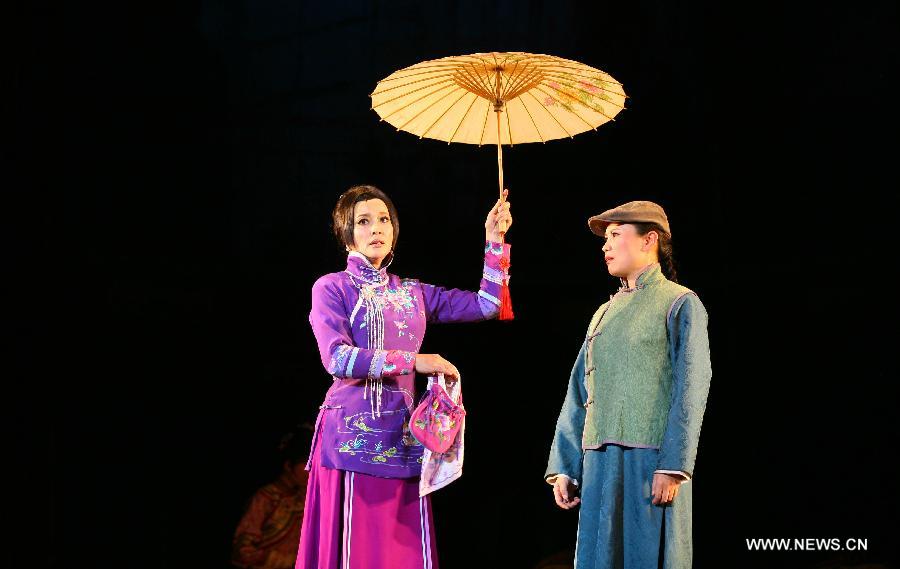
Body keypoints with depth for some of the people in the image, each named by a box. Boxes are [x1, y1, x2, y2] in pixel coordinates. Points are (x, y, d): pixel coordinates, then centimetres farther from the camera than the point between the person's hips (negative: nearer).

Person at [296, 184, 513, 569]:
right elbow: (337, 358, -14)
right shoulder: (331, 288, 1)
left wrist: (494, 238, 7)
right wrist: (413, 361, -18)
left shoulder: (413, 293, 16)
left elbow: (486, 305, 13)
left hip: (402, 435, 5)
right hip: (352, 433, -5)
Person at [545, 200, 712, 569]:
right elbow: (578, 396, 17)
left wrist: (672, 467, -17)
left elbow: (691, 389, -8)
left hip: (653, 458, -6)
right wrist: (563, 466, 8)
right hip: (601, 462, 6)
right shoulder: (604, 314, 21)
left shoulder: (680, 304, 2)